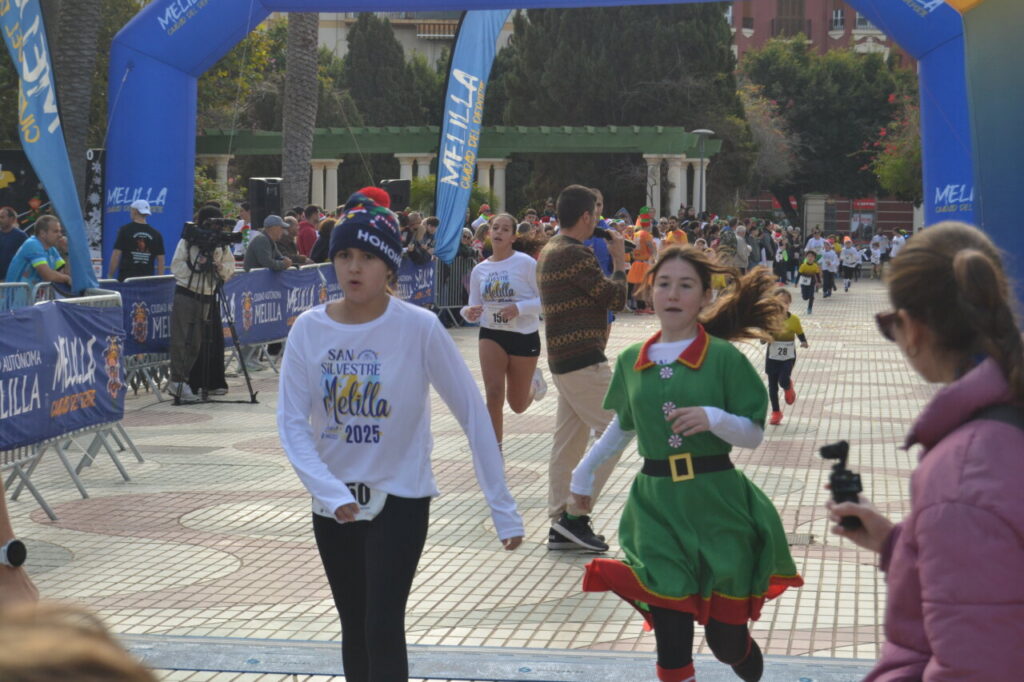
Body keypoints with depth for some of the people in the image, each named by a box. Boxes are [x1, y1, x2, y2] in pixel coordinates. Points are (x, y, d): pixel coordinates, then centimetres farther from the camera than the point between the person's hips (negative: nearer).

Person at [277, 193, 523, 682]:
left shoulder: (419, 327, -16)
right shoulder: (310, 329, -8)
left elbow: (472, 413, -12)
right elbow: (292, 422, -10)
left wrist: (502, 506, -13)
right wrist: (331, 491, -25)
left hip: (400, 498, -4)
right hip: (332, 503, 4)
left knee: (383, 627, -13)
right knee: (354, 628, 15)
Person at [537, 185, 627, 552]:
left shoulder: (550, 251, 17)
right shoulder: (574, 254, -16)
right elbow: (615, 298, -14)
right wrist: (619, 260, 1)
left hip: (563, 360, 11)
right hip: (583, 360, -11)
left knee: (568, 441, 11)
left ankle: (560, 527, 13)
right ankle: (574, 515, -7)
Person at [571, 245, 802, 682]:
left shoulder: (724, 357, -6)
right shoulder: (631, 361, 6)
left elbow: (754, 435, -4)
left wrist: (715, 419, -23)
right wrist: (584, 474, 30)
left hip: (716, 503, -2)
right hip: (657, 504, 3)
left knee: (726, 639, 4)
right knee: (671, 641, -2)